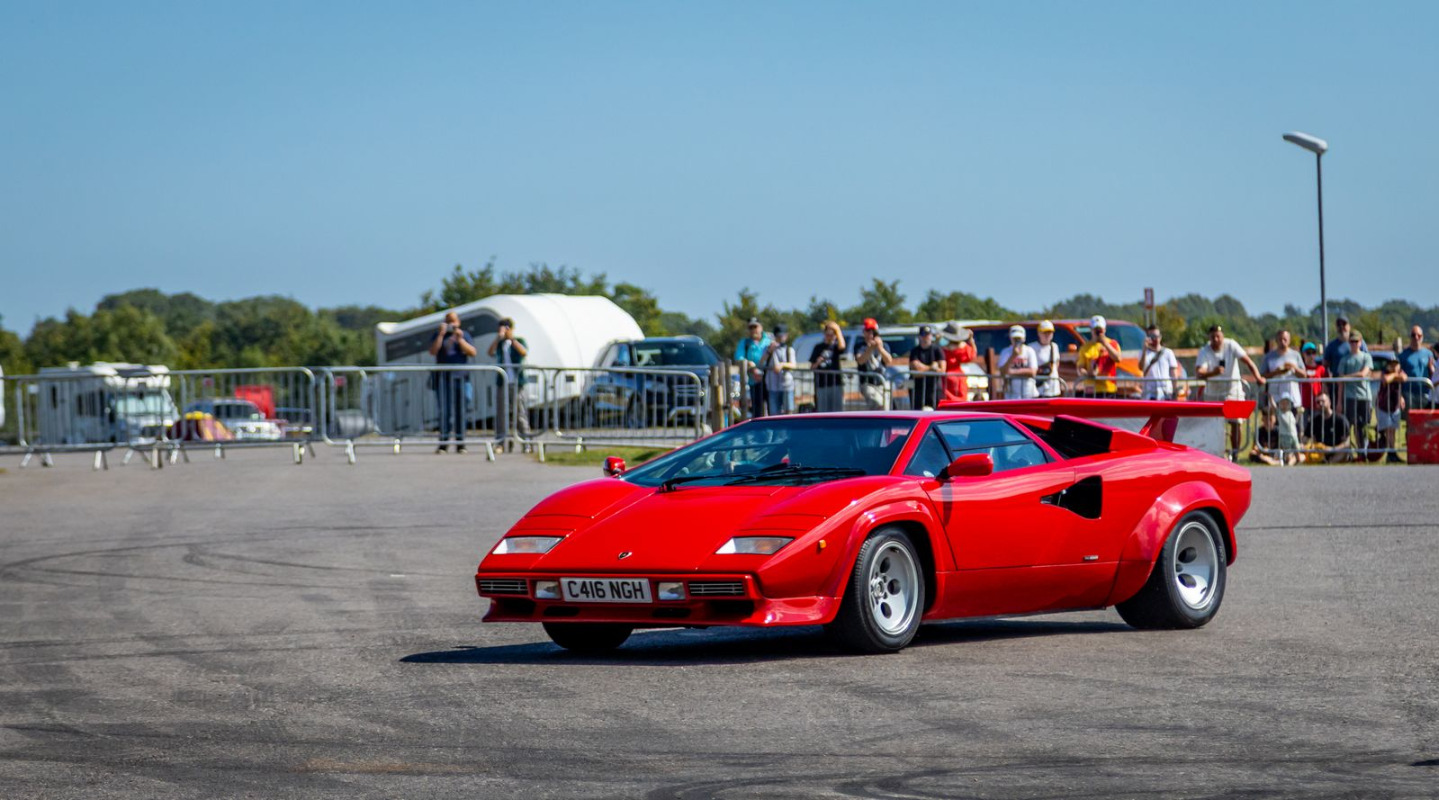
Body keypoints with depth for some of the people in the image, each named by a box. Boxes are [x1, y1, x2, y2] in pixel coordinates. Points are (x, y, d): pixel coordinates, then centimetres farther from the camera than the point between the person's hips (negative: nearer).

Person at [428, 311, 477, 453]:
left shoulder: (464, 335, 11)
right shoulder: (438, 335, 10)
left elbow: (473, 352, 0)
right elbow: (433, 351, -5)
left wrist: (460, 339, -10)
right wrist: (441, 334, -10)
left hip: (460, 376, 1)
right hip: (443, 376, -1)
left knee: (460, 411, -1)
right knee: (445, 410, -7)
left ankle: (460, 444, 2)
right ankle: (443, 443, -8)